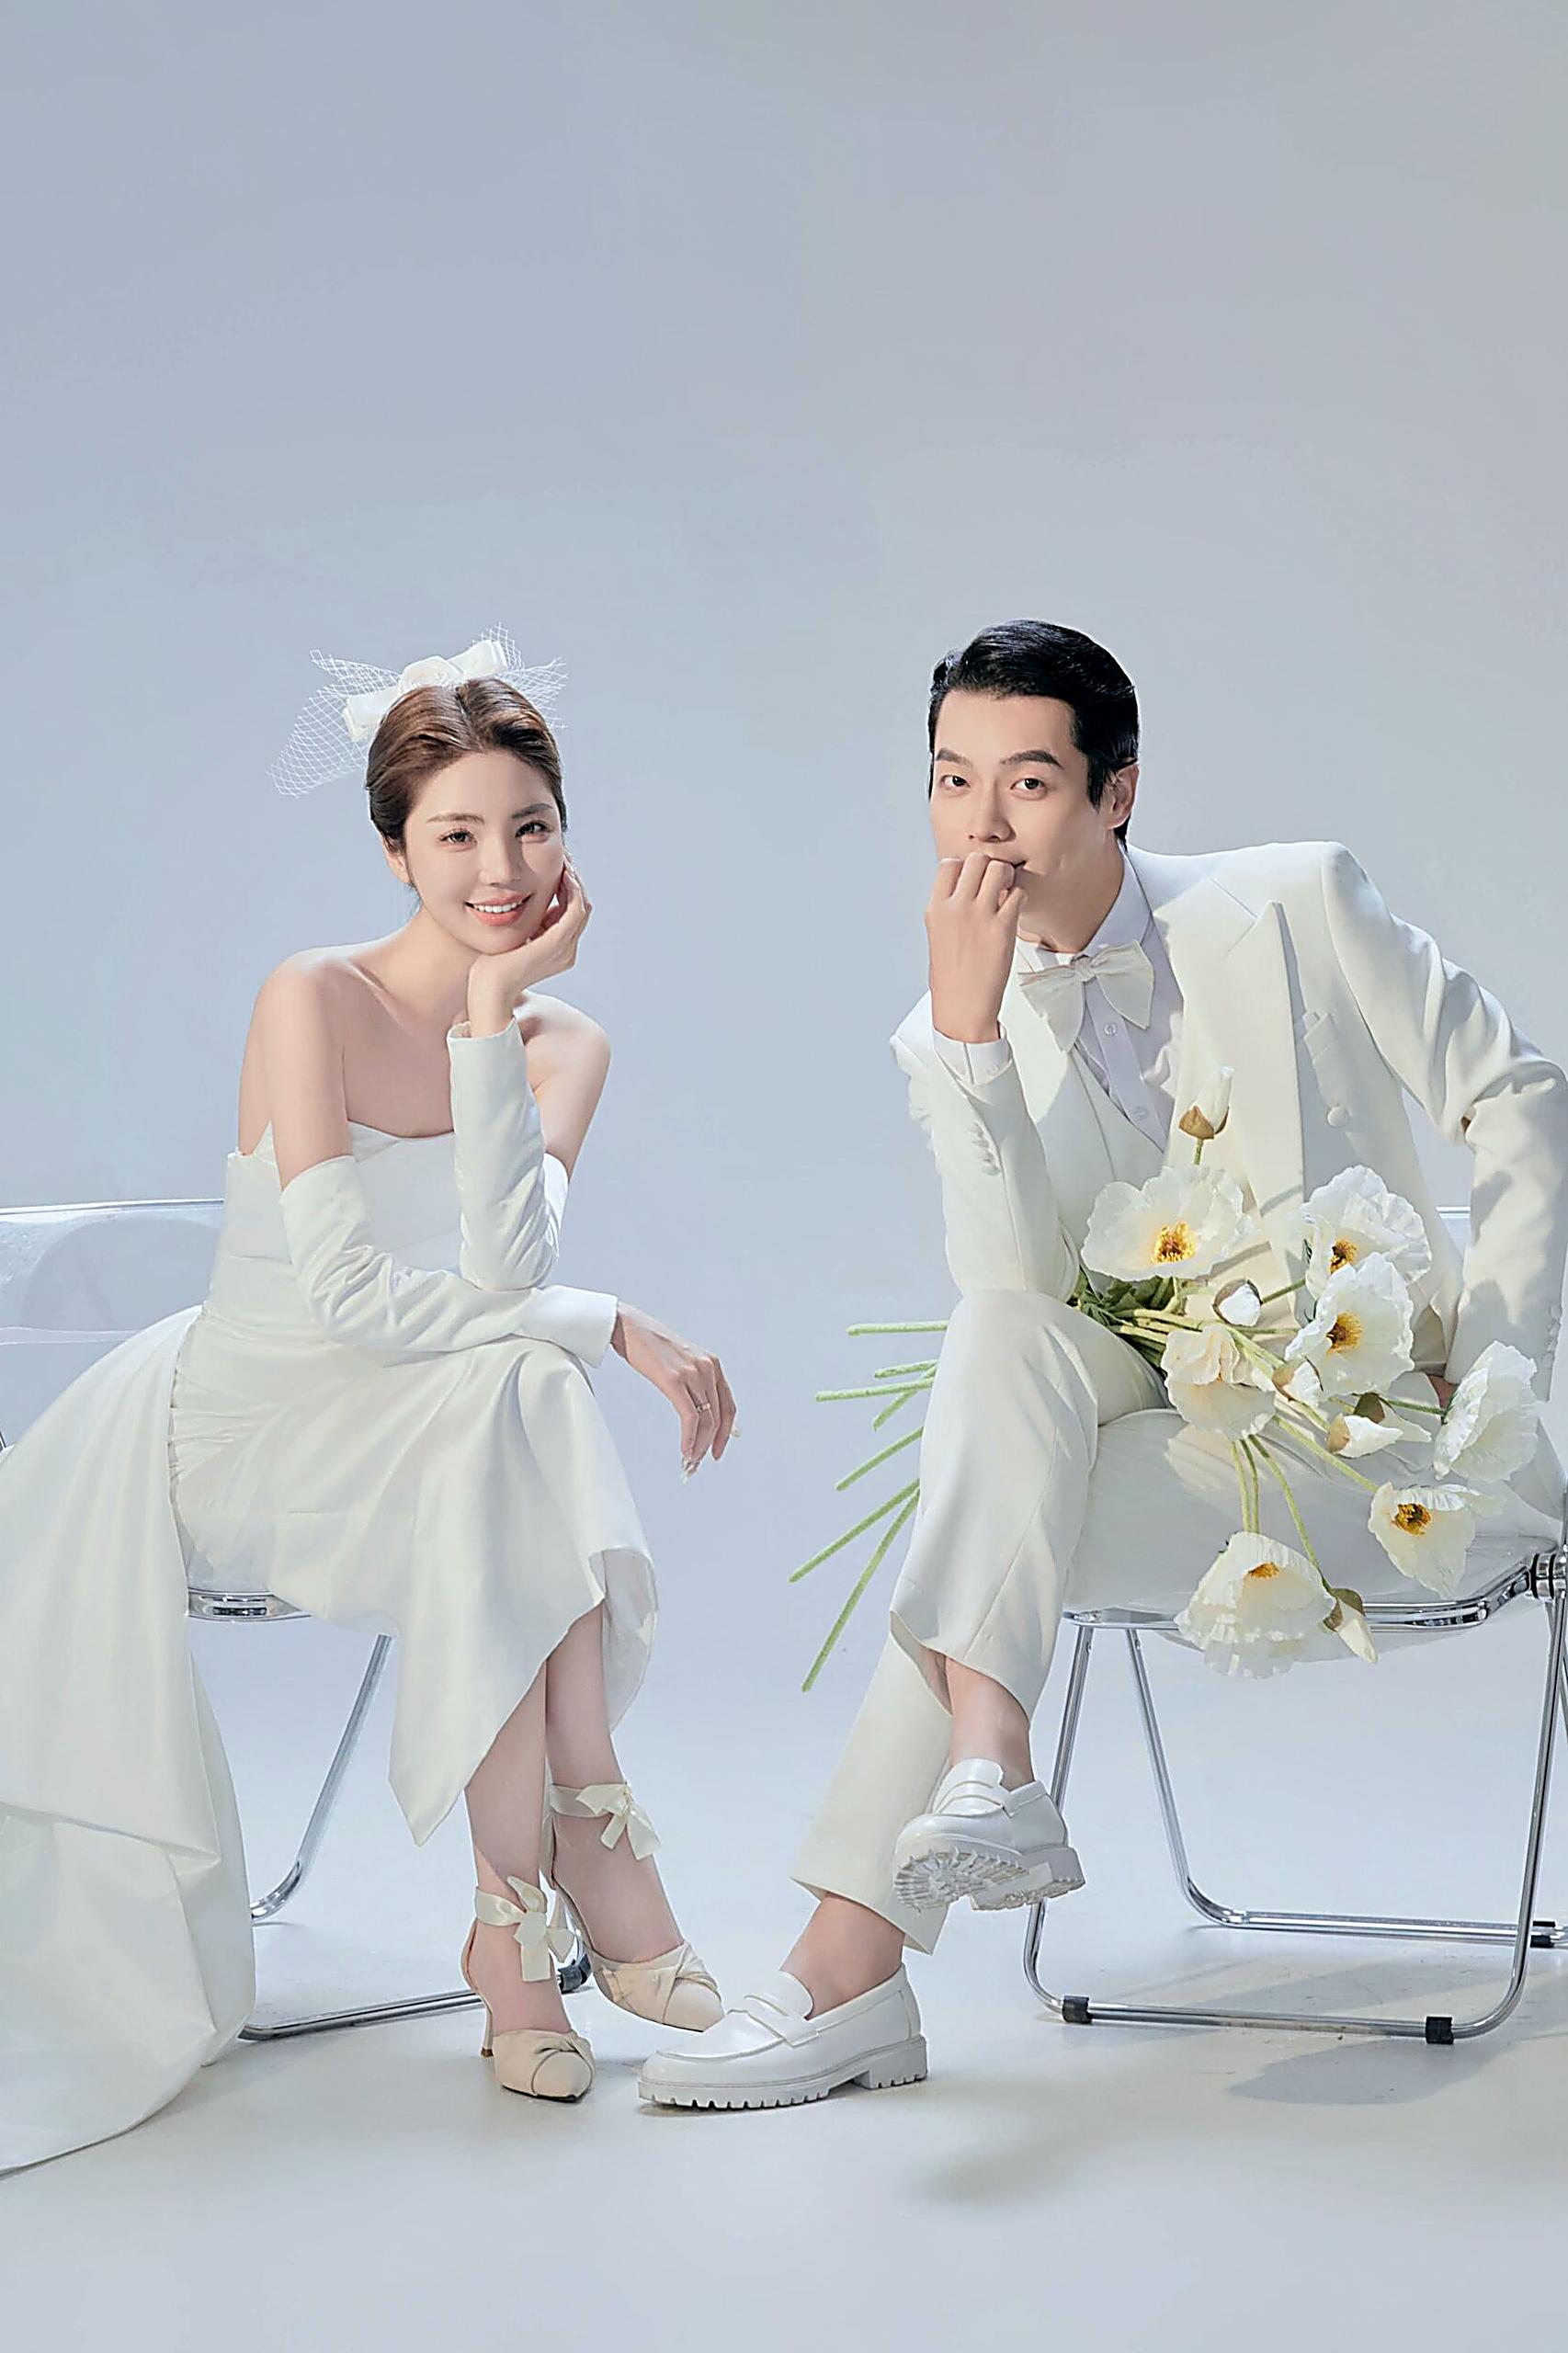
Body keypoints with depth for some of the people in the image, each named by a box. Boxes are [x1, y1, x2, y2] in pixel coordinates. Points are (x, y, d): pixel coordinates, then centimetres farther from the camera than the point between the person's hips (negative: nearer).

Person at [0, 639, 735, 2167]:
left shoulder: (566, 1045, 4)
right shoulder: (314, 1000, -11)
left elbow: (499, 1274, -14)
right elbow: (345, 1293, -19)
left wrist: (492, 1014, -17)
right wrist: (603, 1326, -19)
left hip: (424, 1445, 4)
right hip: (241, 1418, -4)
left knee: (527, 1403, -31)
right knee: (522, 1396, -32)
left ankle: (519, 1921, -29)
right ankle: (588, 1852, -29)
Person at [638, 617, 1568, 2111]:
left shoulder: (1294, 908, -5)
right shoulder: (957, 1034, 1)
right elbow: (1021, 1279, -15)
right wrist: (969, 1023, -23)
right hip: (1171, 1421, 3)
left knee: (1037, 1525, -26)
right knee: (1001, 1334, -27)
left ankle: (853, 1960, -26)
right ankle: (985, 1765, -38)